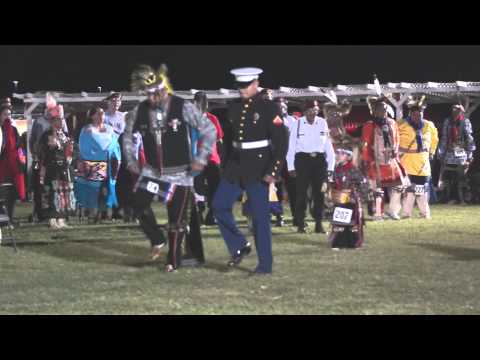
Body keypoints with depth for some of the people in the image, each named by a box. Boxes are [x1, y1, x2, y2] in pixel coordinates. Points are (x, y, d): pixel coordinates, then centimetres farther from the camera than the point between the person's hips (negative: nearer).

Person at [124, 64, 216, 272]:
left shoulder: (184, 108, -14)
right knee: (139, 205, -12)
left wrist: (200, 159, -10)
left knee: (177, 218, -1)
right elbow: (128, 136, 16)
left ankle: (173, 261, 14)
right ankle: (157, 240, 13)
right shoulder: (139, 111, -3)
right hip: (152, 171, 3)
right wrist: (131, 161, 9)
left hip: (179, 173, -3)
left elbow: (209, 130, -8)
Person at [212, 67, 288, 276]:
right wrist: (226, 164, 11)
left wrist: (273, 171, -18)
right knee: (219, 206, 0)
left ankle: (265, 265, 6)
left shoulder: (268, 108, -9)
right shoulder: (234, 108, 9)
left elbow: (281, 141, -12)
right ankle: (239, 246, 16)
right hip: (235, 167, 6)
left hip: (258, 169, -6)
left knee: (260, 216, -2)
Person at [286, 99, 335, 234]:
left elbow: (328, 145, 5)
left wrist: (330, 166, 2)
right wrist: (291, 167, -3)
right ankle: (301, 224, 9)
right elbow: (291, 146, 0)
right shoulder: (298, 124, -3)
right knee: (301, 192, 1)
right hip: (302, 159, -2)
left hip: (319, 159, 2)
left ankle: (319, 223, 11)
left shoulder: (322, 123, 3)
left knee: (319, 192, 5)